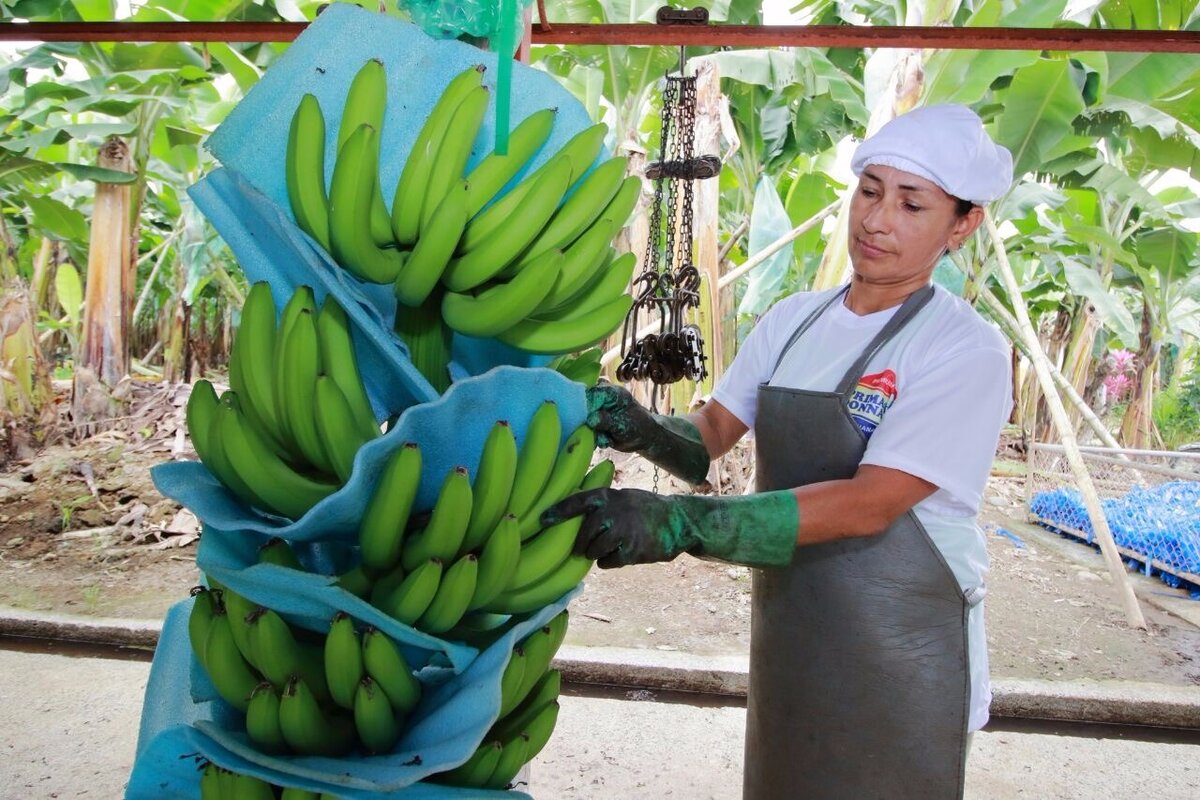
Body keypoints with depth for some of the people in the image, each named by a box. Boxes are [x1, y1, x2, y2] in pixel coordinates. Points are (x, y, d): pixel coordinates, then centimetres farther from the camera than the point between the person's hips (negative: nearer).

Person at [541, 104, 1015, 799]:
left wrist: (678, 523, -35)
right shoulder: (794, 318, 2)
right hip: (786, 633, 5)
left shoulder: (967, 350, -16)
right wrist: (641, 428, -26)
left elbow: (867, 504, -26)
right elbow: (712, 434, -3)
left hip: (900, 656, -5)